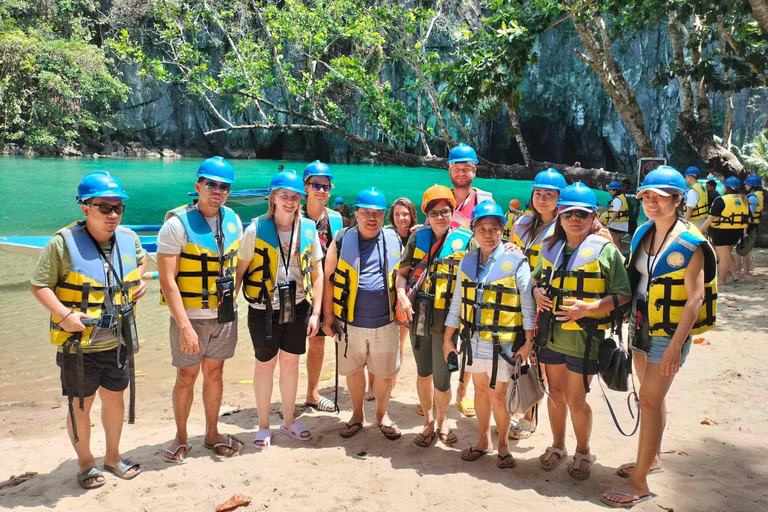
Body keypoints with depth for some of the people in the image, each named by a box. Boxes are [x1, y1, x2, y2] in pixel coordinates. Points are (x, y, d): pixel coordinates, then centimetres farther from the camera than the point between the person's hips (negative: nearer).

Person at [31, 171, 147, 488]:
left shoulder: (128, 238, -1)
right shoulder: (63, 243, -16)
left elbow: (141, 260, 21)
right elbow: (39, 285, -11)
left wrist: (140, 280, 1)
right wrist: (63, 314, -24)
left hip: (117, 342, 5)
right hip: (79, 345, -4)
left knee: (115, 398, 19)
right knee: (81, 406, 11)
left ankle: (113, 456, 40)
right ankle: (85, 462, 35)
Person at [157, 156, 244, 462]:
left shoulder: (233, 221, 3)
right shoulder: (177, 224, -14)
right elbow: (167, 279, -18)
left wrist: (231, 296, 4)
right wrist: (185, 326, -22)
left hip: (225, 314, 4)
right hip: (190, 316, -4)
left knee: (214, 373, 15)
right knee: (187, 377, 8)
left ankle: (212, 434, 31)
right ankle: (181, 437, 28)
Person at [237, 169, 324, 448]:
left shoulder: (308, 229, -3)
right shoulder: (257, 229, -11)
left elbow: (317, 274, 3)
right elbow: (239, 270, -6)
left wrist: (315, 313, -1)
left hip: (297, 309, 3)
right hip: (264, 310, -2)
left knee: (290, 362, 15)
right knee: (265, 365, 11)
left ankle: (289, 421, 35)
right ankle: (263, 426, 29)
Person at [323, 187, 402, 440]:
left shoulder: (394, 241, 3)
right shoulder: (342, 240, -2)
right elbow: (329, 278, 1)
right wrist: (328, 316, -1)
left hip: (386, 322, 1)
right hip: (351, 322, 0)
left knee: (385, 372, 11)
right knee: (354, 371, 14)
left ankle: (382, 414, 34)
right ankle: (357, 414, 35)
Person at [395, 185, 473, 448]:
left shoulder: (465, 241, -2)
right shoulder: (418, 238, 6)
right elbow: (402, 271, 9)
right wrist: (401, 294, -10)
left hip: (446, 320, -3)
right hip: (418, 318, 3)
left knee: (441, 379, 3)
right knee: (423, 373, 16)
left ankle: (441, 421, 32)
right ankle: (428, 422, 36)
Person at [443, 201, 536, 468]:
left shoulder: (516, 262, -9)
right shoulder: (467, 261, 5)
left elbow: (528, 306, -8)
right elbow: (457, 302, 11)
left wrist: (529, 341, -12)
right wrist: (448, 338, 11)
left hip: (503, 343, -4)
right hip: (473, 340, 5)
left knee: (498, 396, 3)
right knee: (480, 390, 16)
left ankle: (503, 444, 25)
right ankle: (484, 440, 34)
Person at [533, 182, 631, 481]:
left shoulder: (605, 250, -8)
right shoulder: (551, 248, 8)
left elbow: (623, 295, -10)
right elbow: (536, 279, 23)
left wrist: (588, 308, -22)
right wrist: (537, 293, 0)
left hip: (584, 336, -5)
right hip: (551, 333, 5)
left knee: (575, 399, 4)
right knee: (555, 393, 16)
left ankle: (583, 453, 28)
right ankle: (558, 447, 37)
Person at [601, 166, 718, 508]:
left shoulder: (689, 243, -16)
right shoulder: (642, 233, 5)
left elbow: (695, 298, -18)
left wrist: (675, 345, -22)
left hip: (669, 333, -7)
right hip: (641, 327, 7)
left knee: (649, 401, -5)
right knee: (652, 396, 19)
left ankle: (639, 483, 4)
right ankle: (652, 458, 36)